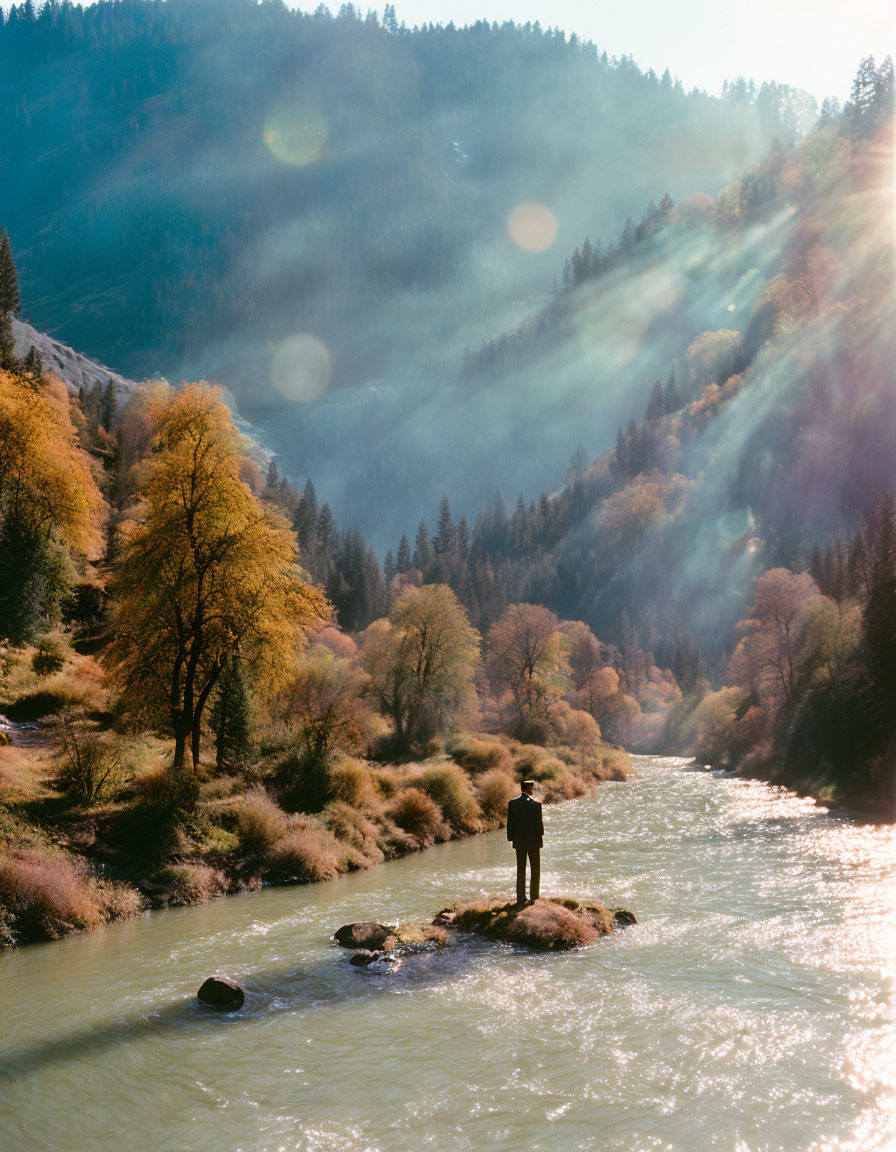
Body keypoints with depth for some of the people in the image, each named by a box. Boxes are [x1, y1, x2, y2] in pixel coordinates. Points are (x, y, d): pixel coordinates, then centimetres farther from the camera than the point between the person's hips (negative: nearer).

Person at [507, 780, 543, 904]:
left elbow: (510, 823, -1)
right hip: (533, 842, -3)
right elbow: (539, 824, -12)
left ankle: (520, 896, 8)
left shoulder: (512, 803, -5)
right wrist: (540, 837, 5)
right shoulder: (536, 804, -14)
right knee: (535, 869, 13)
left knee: (520, 870, 10)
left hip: (519, 842, 3)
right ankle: (534, 895, 15)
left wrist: (511, 838, 8)